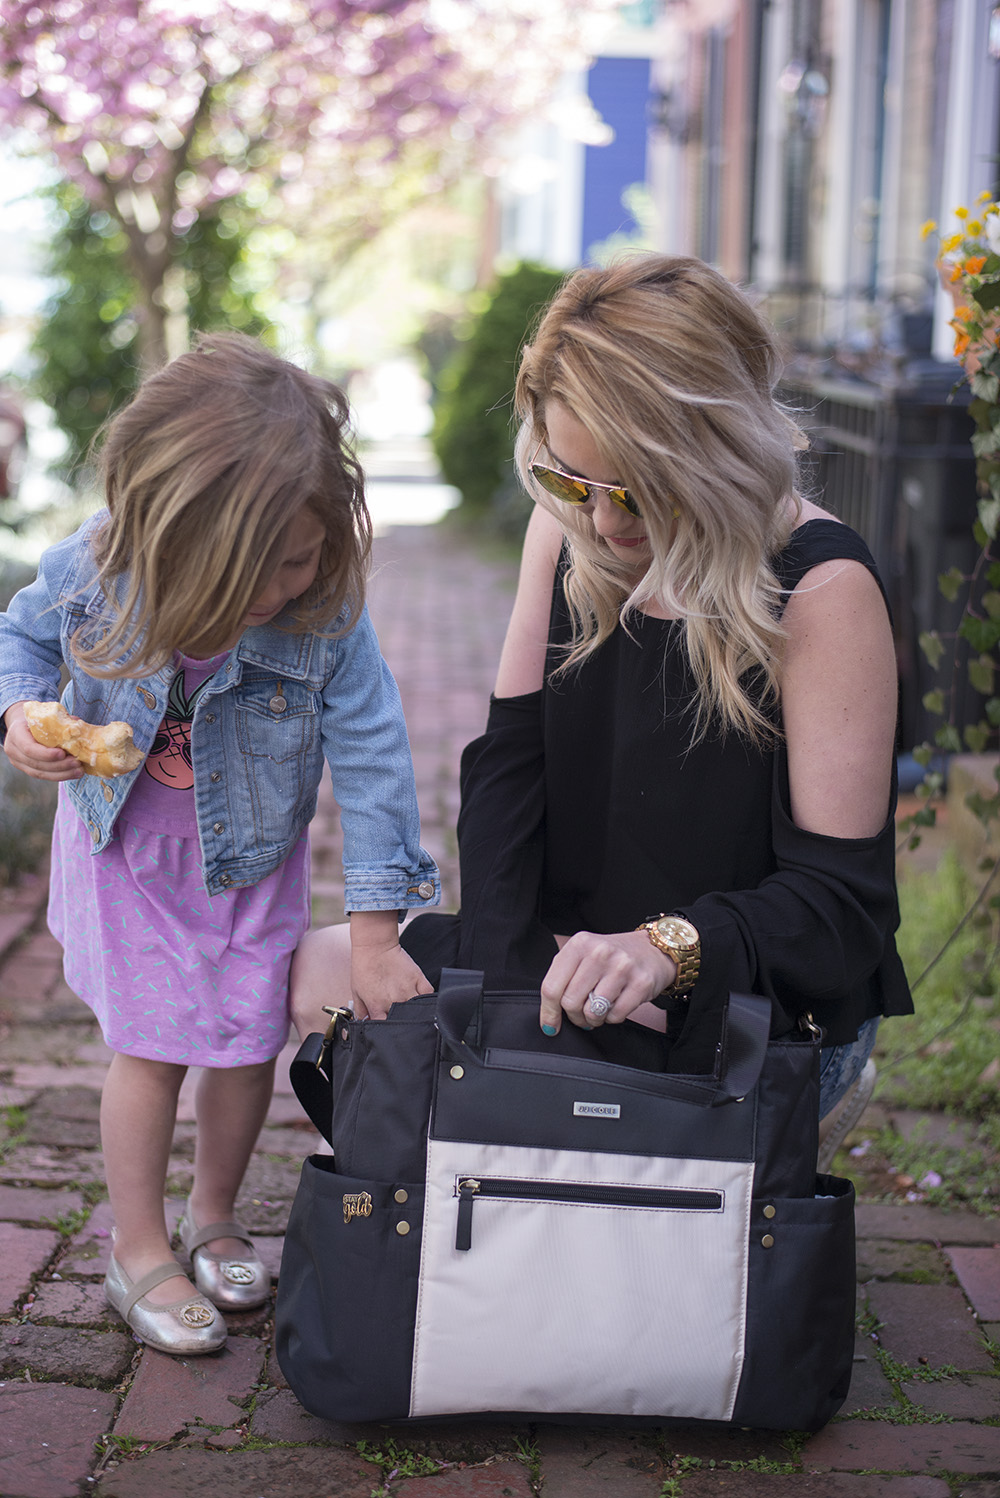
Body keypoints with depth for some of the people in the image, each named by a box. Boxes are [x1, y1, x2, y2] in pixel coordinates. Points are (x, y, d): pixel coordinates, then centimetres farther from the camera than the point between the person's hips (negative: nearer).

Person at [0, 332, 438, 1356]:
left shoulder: (329, 619, -28)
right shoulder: (97, 567, -26)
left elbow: (370, 761, -21)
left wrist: (375, 931, -22)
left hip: (252, 853, 1)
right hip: (127, 843, -1)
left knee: (249, 1038, 7)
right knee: (148, 1043, -2)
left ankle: (214, 1216, 34)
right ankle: (139, 1254, 16)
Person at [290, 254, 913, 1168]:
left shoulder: (822, 590, -20)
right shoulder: (570, 528, -1)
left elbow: (842, 895, -19)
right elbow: (508, 764, -2)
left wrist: (671, 948, -36)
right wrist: (507, 971, -17)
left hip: (757, 1015, -6)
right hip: (566, 961, 7)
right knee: (316, 975, -3)